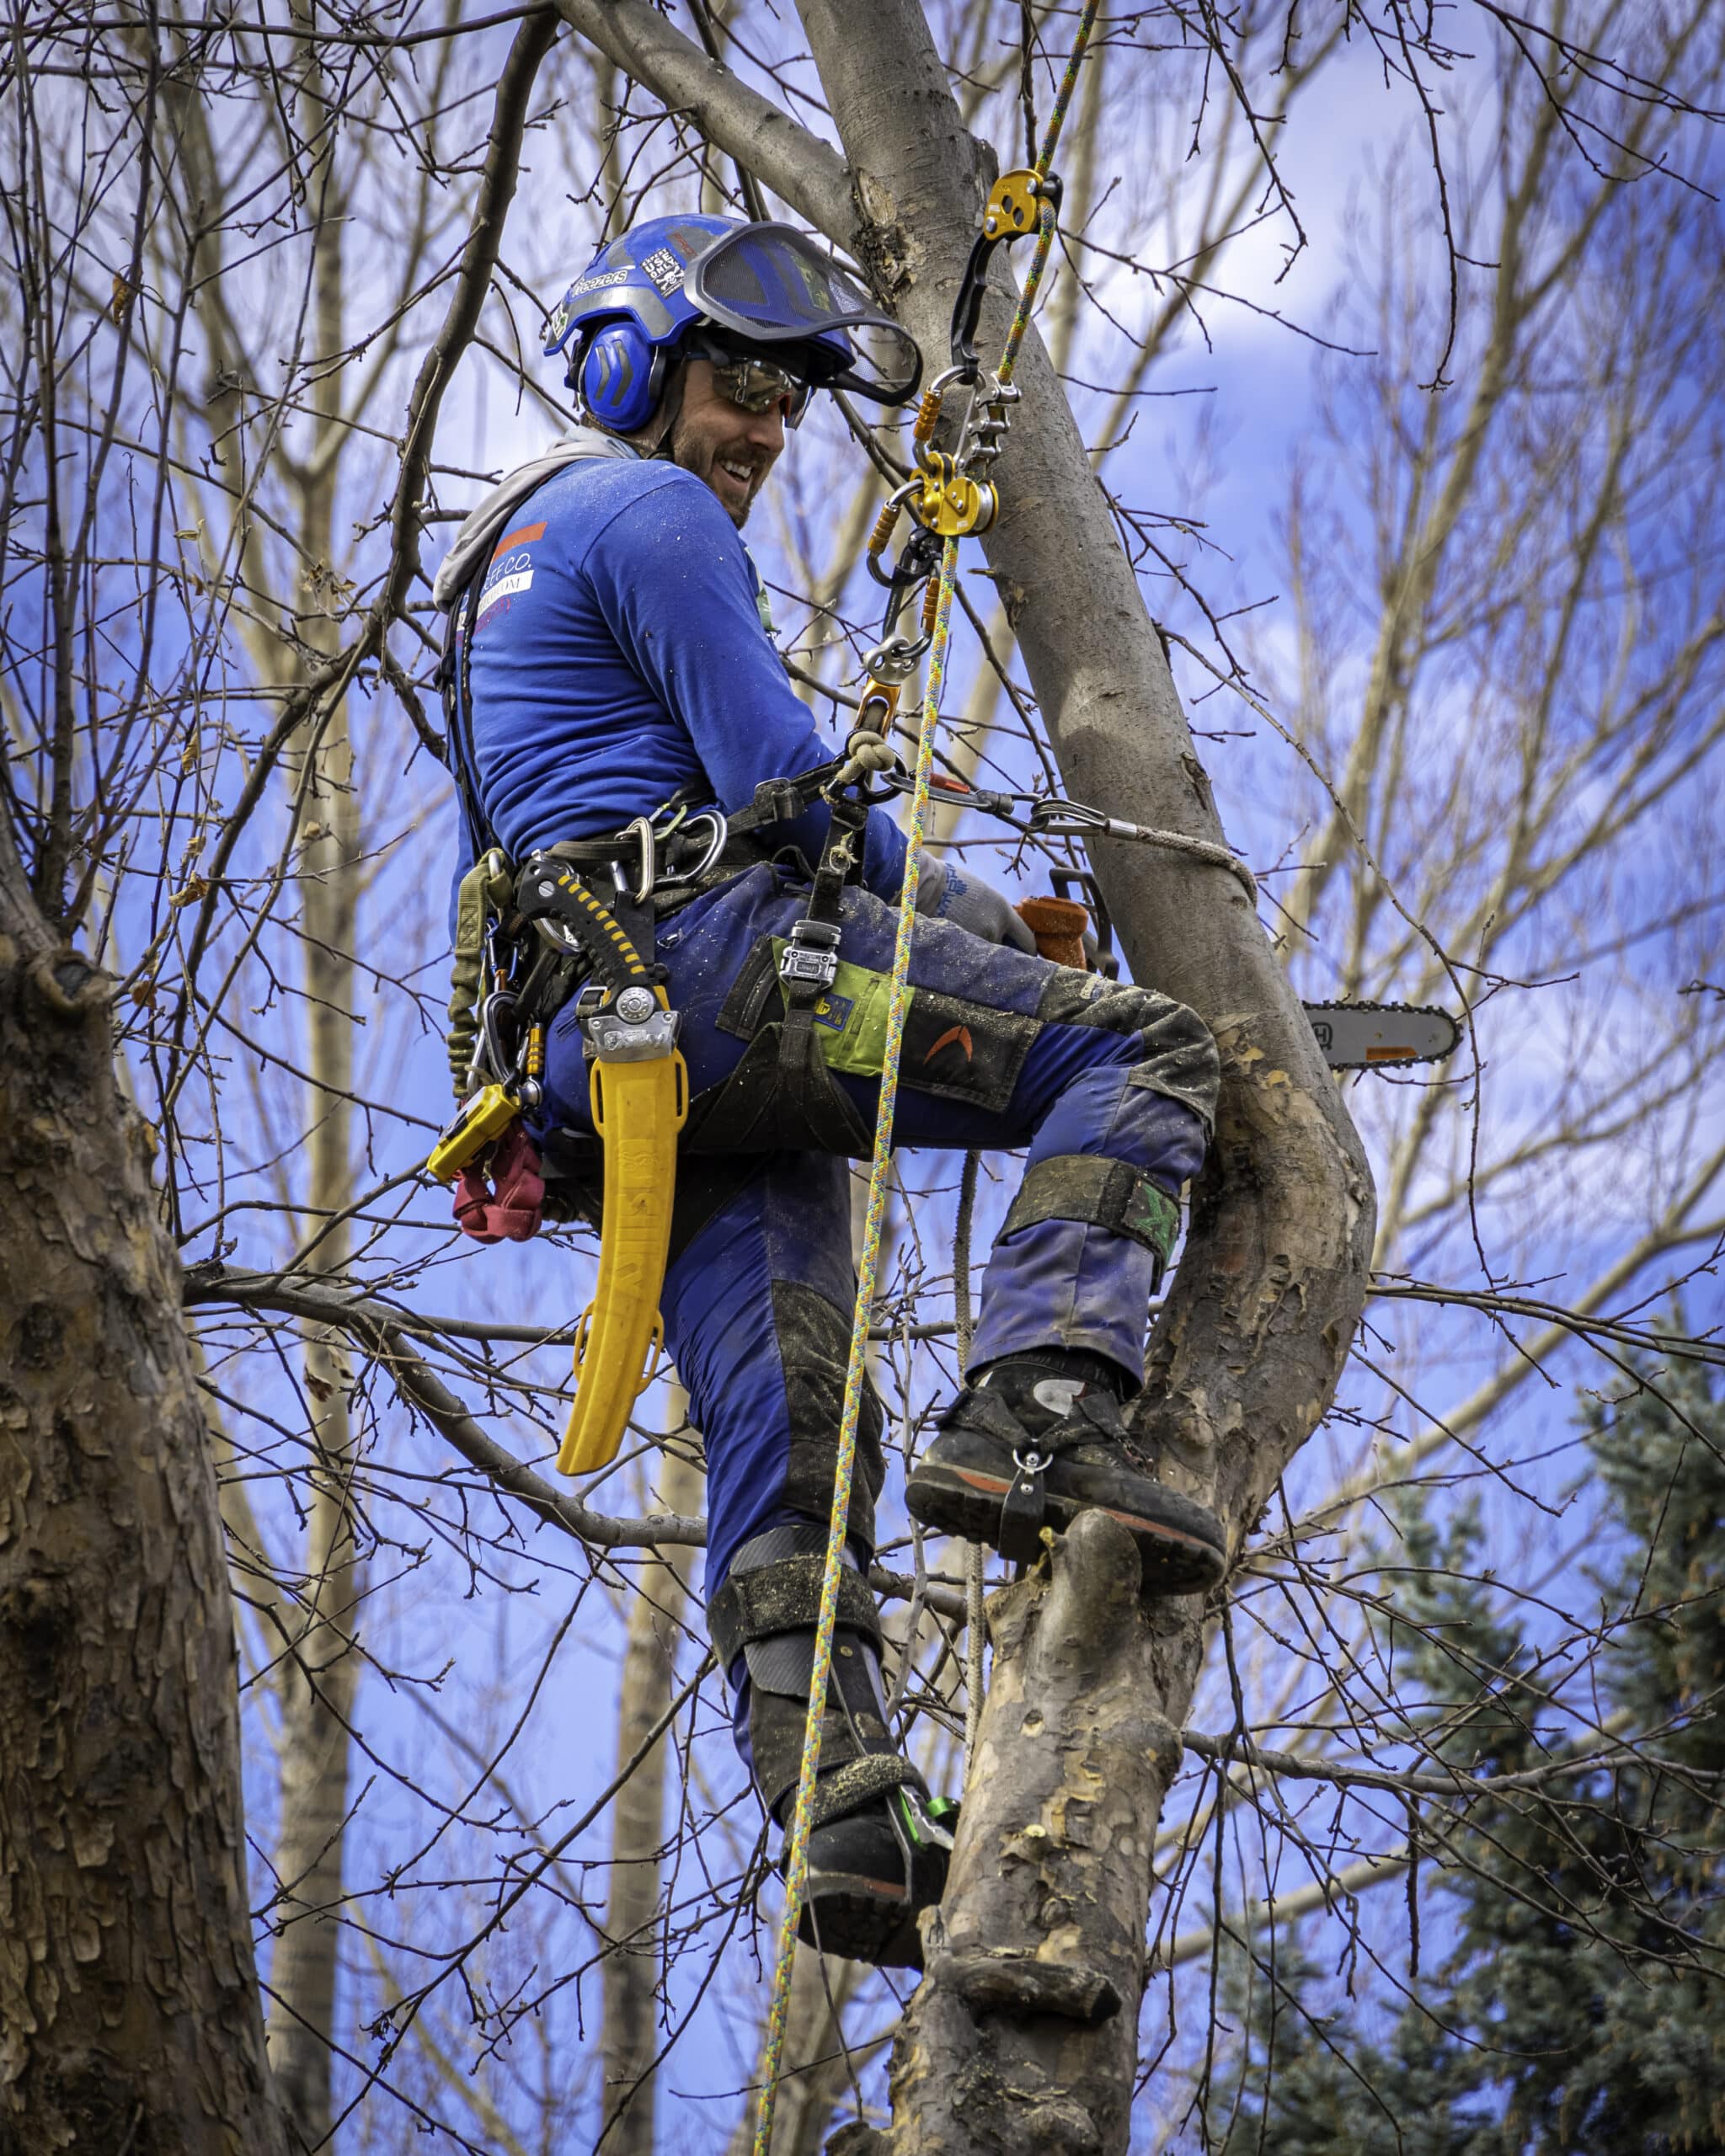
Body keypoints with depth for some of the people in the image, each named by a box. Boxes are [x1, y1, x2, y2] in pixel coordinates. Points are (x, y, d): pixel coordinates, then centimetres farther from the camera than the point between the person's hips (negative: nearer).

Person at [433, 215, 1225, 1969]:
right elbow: (774, 778, -8)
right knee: (1136, 1053, -15)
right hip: (703, 953, -10)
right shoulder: (647, 513, 3)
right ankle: (1029, 1416, -33)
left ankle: (850, 1822, -10)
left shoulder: (508, 558, 34)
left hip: (606, 1063, 10)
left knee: (783, 1450, 0)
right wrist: (978, 919, 6)